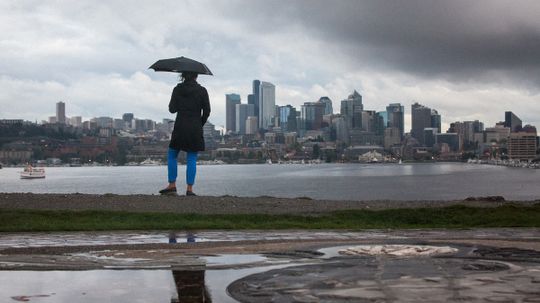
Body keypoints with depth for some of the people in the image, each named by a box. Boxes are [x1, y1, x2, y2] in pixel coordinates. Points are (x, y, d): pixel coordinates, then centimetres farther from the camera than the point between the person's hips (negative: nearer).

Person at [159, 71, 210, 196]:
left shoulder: (178, 89, 0)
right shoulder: (202, 90, 0)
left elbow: (172, 109, 0)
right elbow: (206, 111, -2)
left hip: (180, 127, 0)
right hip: (195, 128, 0)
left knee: (172, 155, 14)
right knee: (192, 159, 4)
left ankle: (172, 185, 9)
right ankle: (189, 189, 0)